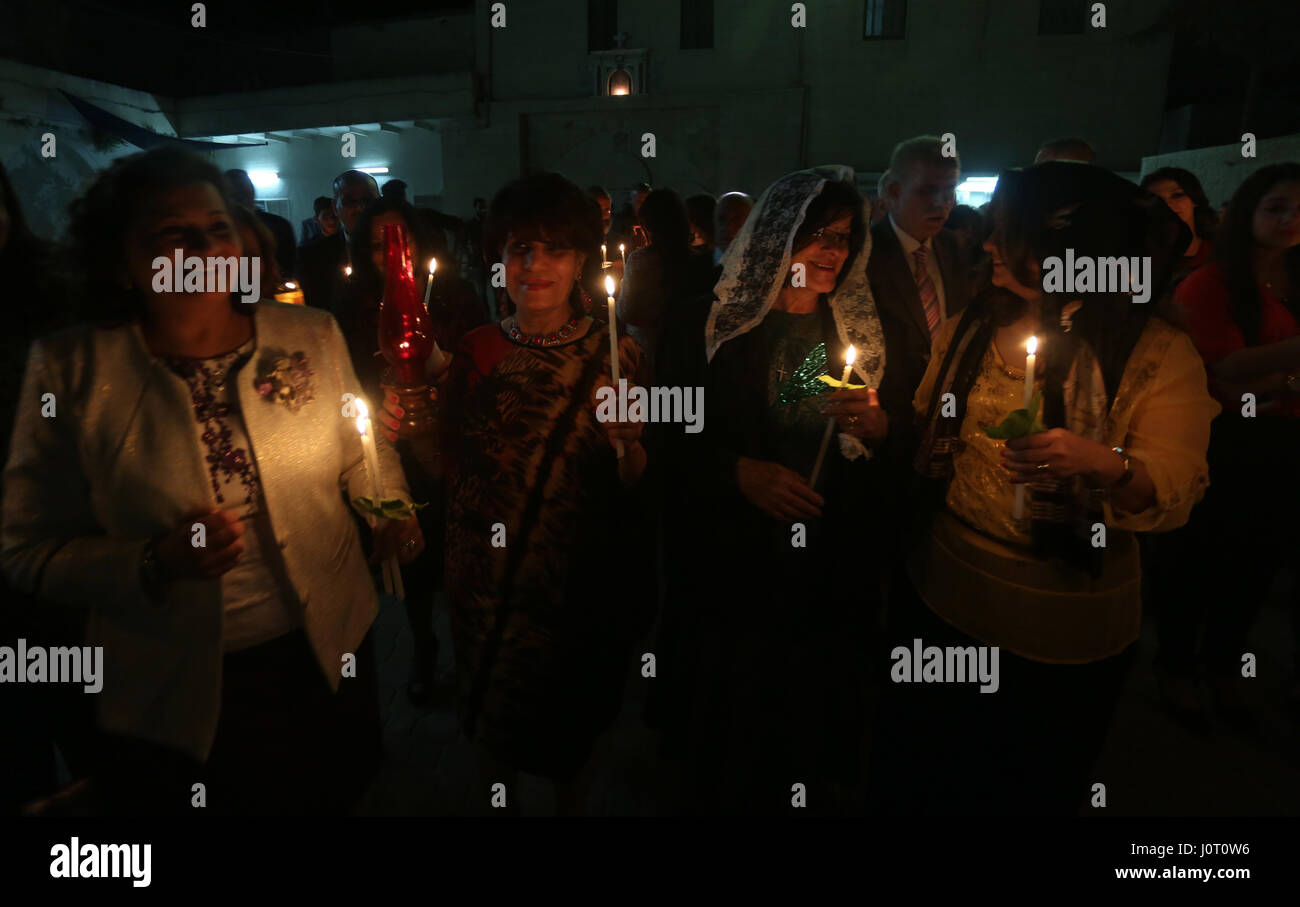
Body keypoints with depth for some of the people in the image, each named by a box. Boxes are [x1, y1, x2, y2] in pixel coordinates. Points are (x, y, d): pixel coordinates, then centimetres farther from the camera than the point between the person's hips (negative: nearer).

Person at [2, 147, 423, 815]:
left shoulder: (313, 335, -6)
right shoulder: (69, 369, -10)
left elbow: (360, 452, 8)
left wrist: (390, 511, -11)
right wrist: (157, 564, -23)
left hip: (331, 655, 2)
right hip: (173, 698, -1)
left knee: (333, 795, 25)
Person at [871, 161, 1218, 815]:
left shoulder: (1159, 352, -10)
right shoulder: (968, 329, 1)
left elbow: (1173, 498, -16)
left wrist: (1104, 464, -36)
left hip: (1061, 636, -3)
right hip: (939, 598, 3)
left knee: (1026, 791, 20)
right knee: (912, 780, 21)